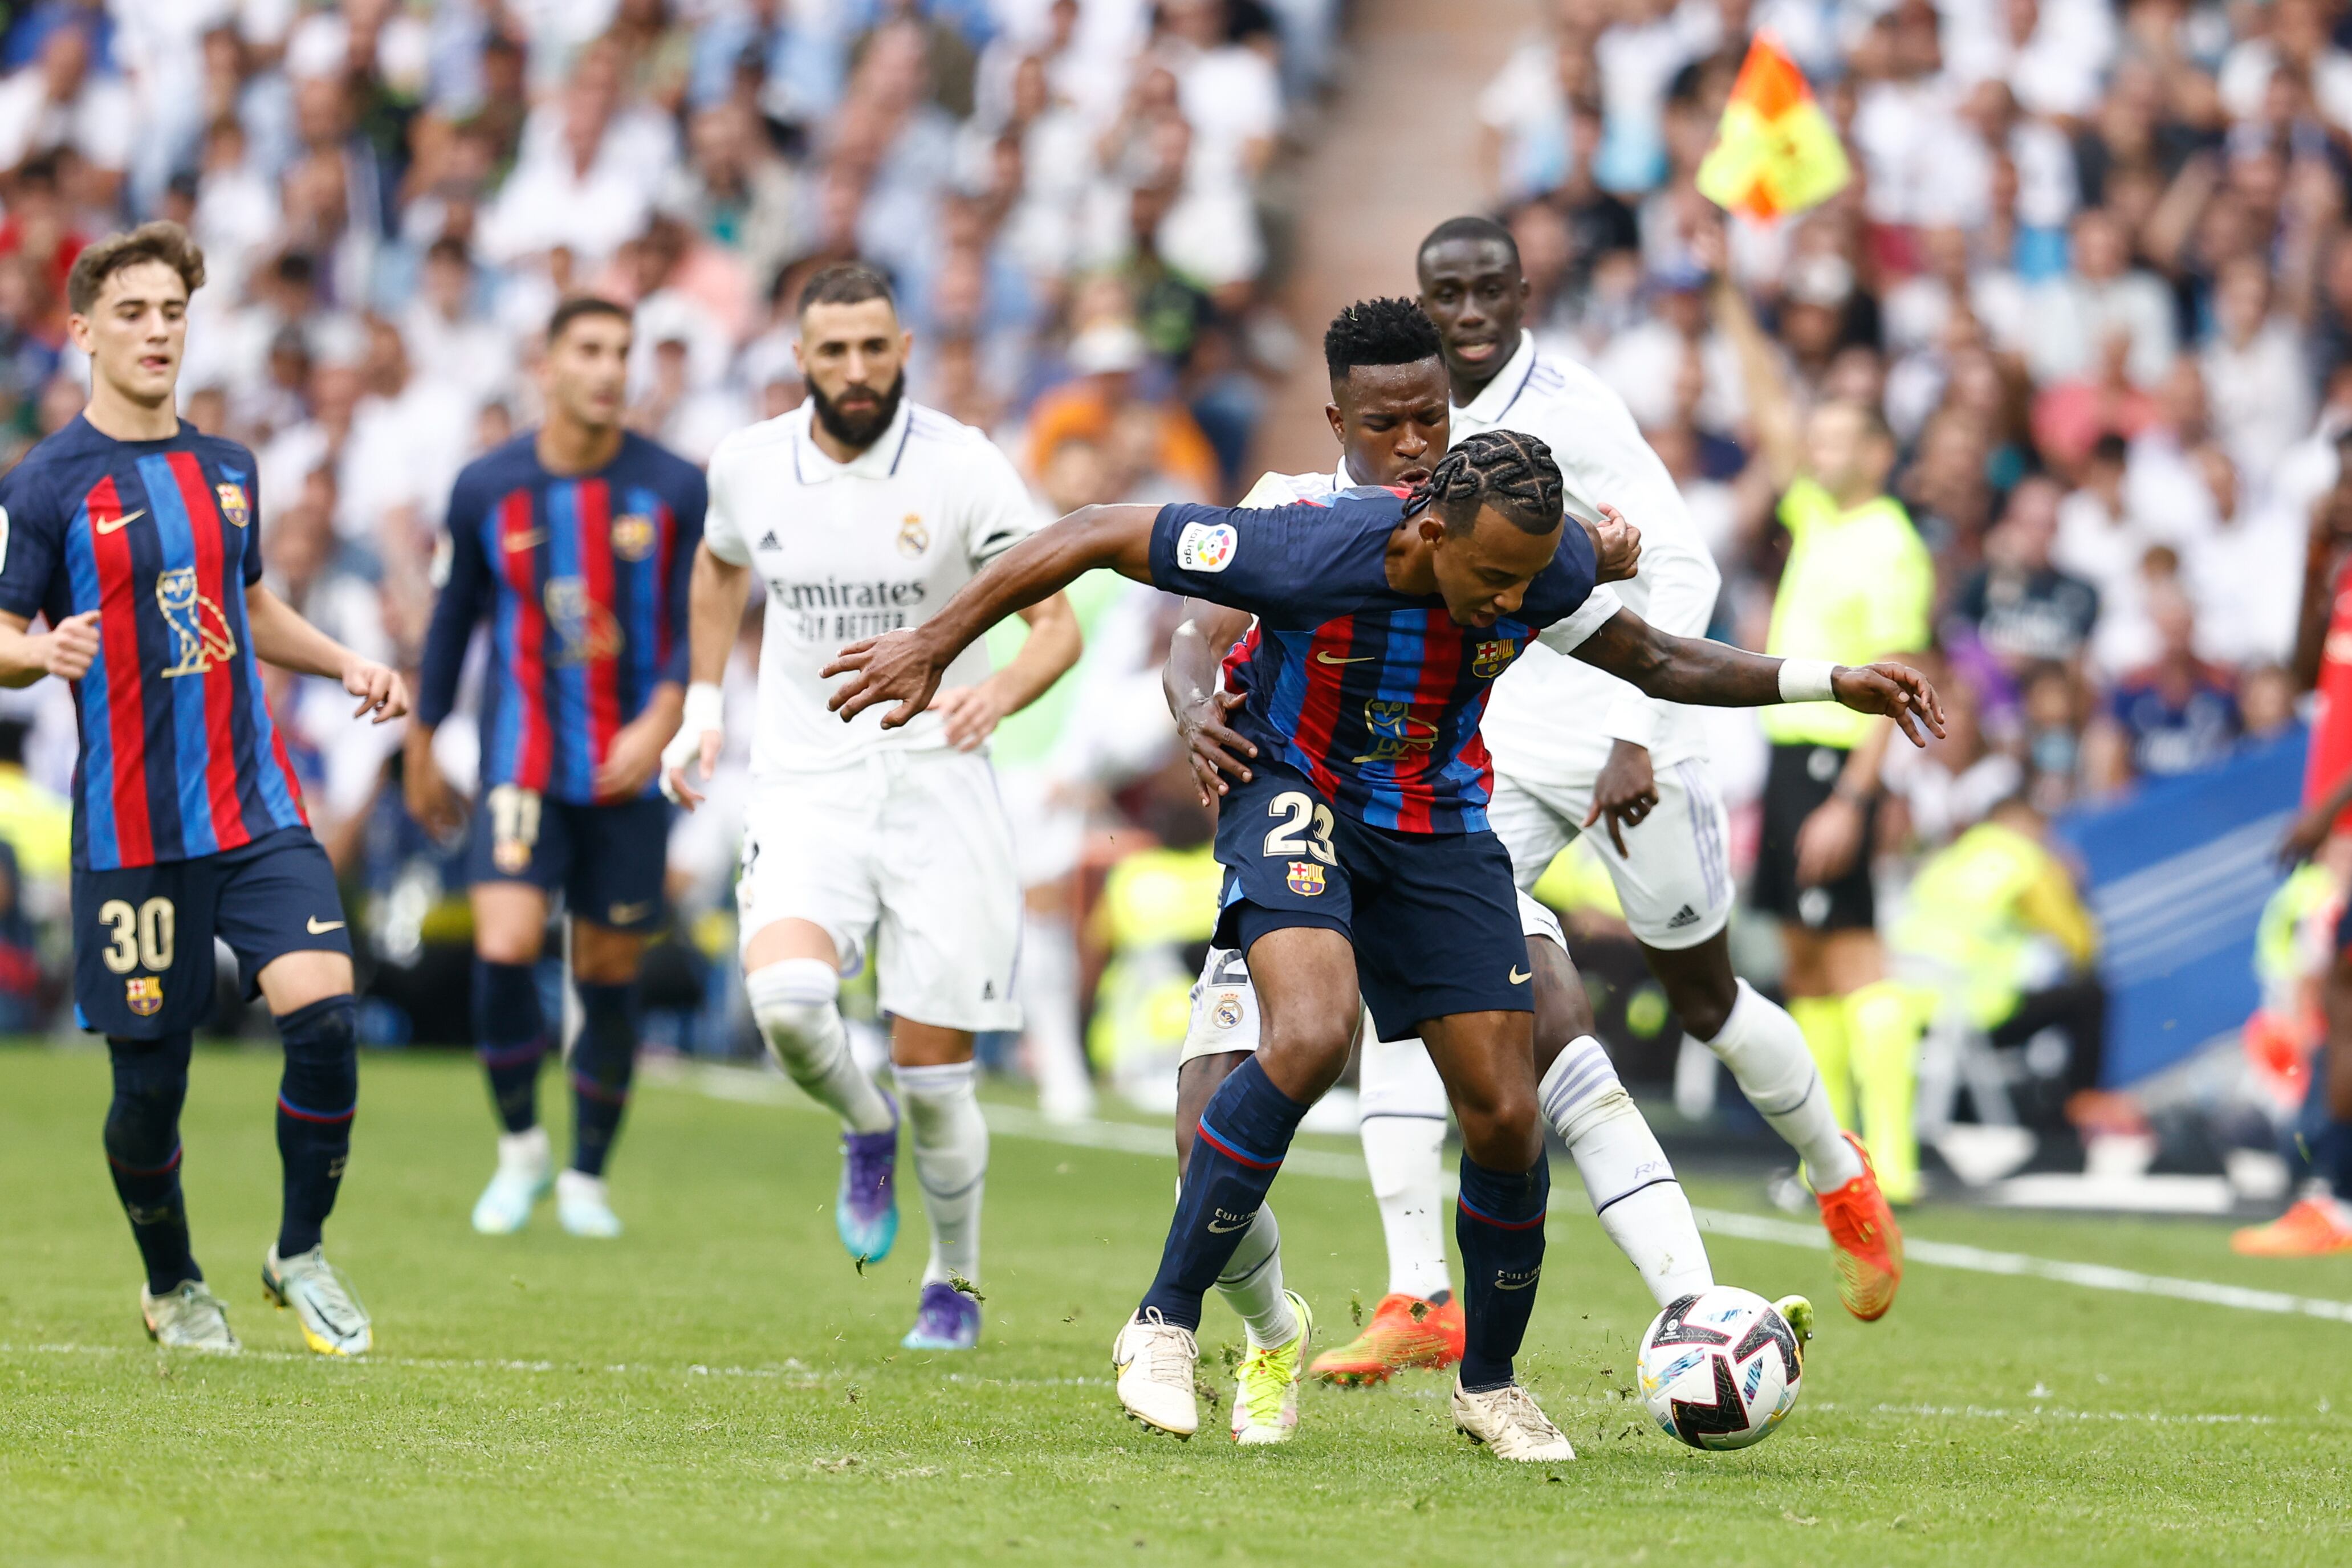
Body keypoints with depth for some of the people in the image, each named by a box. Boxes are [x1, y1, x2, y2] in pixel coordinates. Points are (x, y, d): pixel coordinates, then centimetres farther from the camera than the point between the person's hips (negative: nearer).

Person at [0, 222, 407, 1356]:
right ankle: (172, 1286, 26)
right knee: (150, 1074, 1)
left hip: (257, 810, 4)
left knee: (325, 1008, -14)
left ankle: (301, 1254, 6)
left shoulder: (225, 468, 12)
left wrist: (346, 665, 13)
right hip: (131, 827, -4)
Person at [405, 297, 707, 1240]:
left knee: (609, 975, 5)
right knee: (505, 951, -17)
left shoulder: (674, 490, -4)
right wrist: (422, 751, 16)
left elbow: (700, 625, -3)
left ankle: (588, 1176, 23)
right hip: (522, 765, 0)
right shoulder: (486, 489, -1)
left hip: (629, 773, 0)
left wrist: (662, 722, -19)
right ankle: (519, 1145, 5)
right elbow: (454, 619, 10)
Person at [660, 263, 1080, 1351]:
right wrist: (703, 707, 19)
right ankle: (864, 1130, 8)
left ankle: (955, 1282, 25)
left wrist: (1001, 693, -30)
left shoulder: (963, 468, -9)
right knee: (786, 998, -26)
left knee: (934, 1077, -2)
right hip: (804, 790, 2)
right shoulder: (748, 465, 1)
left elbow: (1058, 623, -10)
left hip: (936, 790, -1)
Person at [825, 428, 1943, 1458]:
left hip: (1438, 826, 4)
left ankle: (1490, 1384, 23)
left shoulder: (1545, 567, -18)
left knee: (1505, 1115, -1)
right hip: (1294, 796, -4)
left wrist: (1829, 684, -4)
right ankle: (1165, 1323, -18)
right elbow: (1102, 536, -22)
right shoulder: (1311, 554, -32)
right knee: (1309, 1038, -32)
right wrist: (936, 644, -18)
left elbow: (1654, 662, 4)